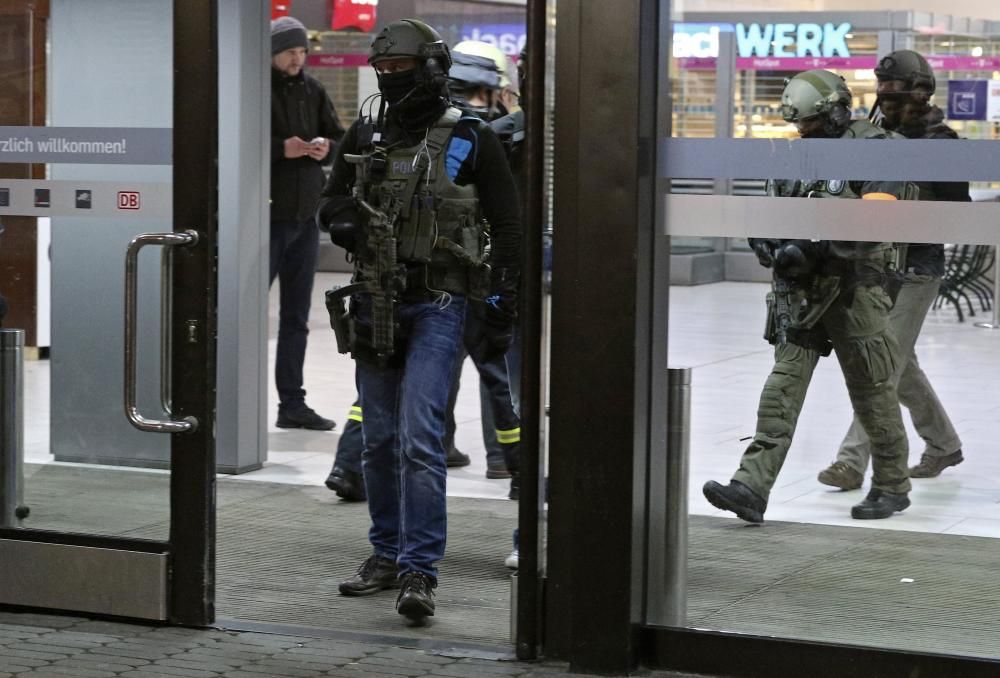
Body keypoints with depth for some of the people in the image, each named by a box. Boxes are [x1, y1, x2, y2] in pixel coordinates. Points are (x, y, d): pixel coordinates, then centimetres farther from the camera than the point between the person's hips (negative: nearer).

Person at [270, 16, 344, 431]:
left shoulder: (313, 91, 11)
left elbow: (342, 140, 16)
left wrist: (326, 147, -6)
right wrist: (281, 148, -22)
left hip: (305, 217, 7)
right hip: (267, 215, -6)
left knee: (296, 317, 12)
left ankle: (292, 403, 19)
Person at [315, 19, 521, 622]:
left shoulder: (471, 140, -4)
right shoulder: (366, 134, 8)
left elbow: (508, 228, 0)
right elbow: (332, 199, 19)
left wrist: (504, 309, -4)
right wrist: (342, 221, -5)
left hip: (437, 305, -5)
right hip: (375, 302, 5)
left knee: (419, 436, -14)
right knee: (380, 438, 12)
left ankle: (419, 572, -12)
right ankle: (388, 555, 25)